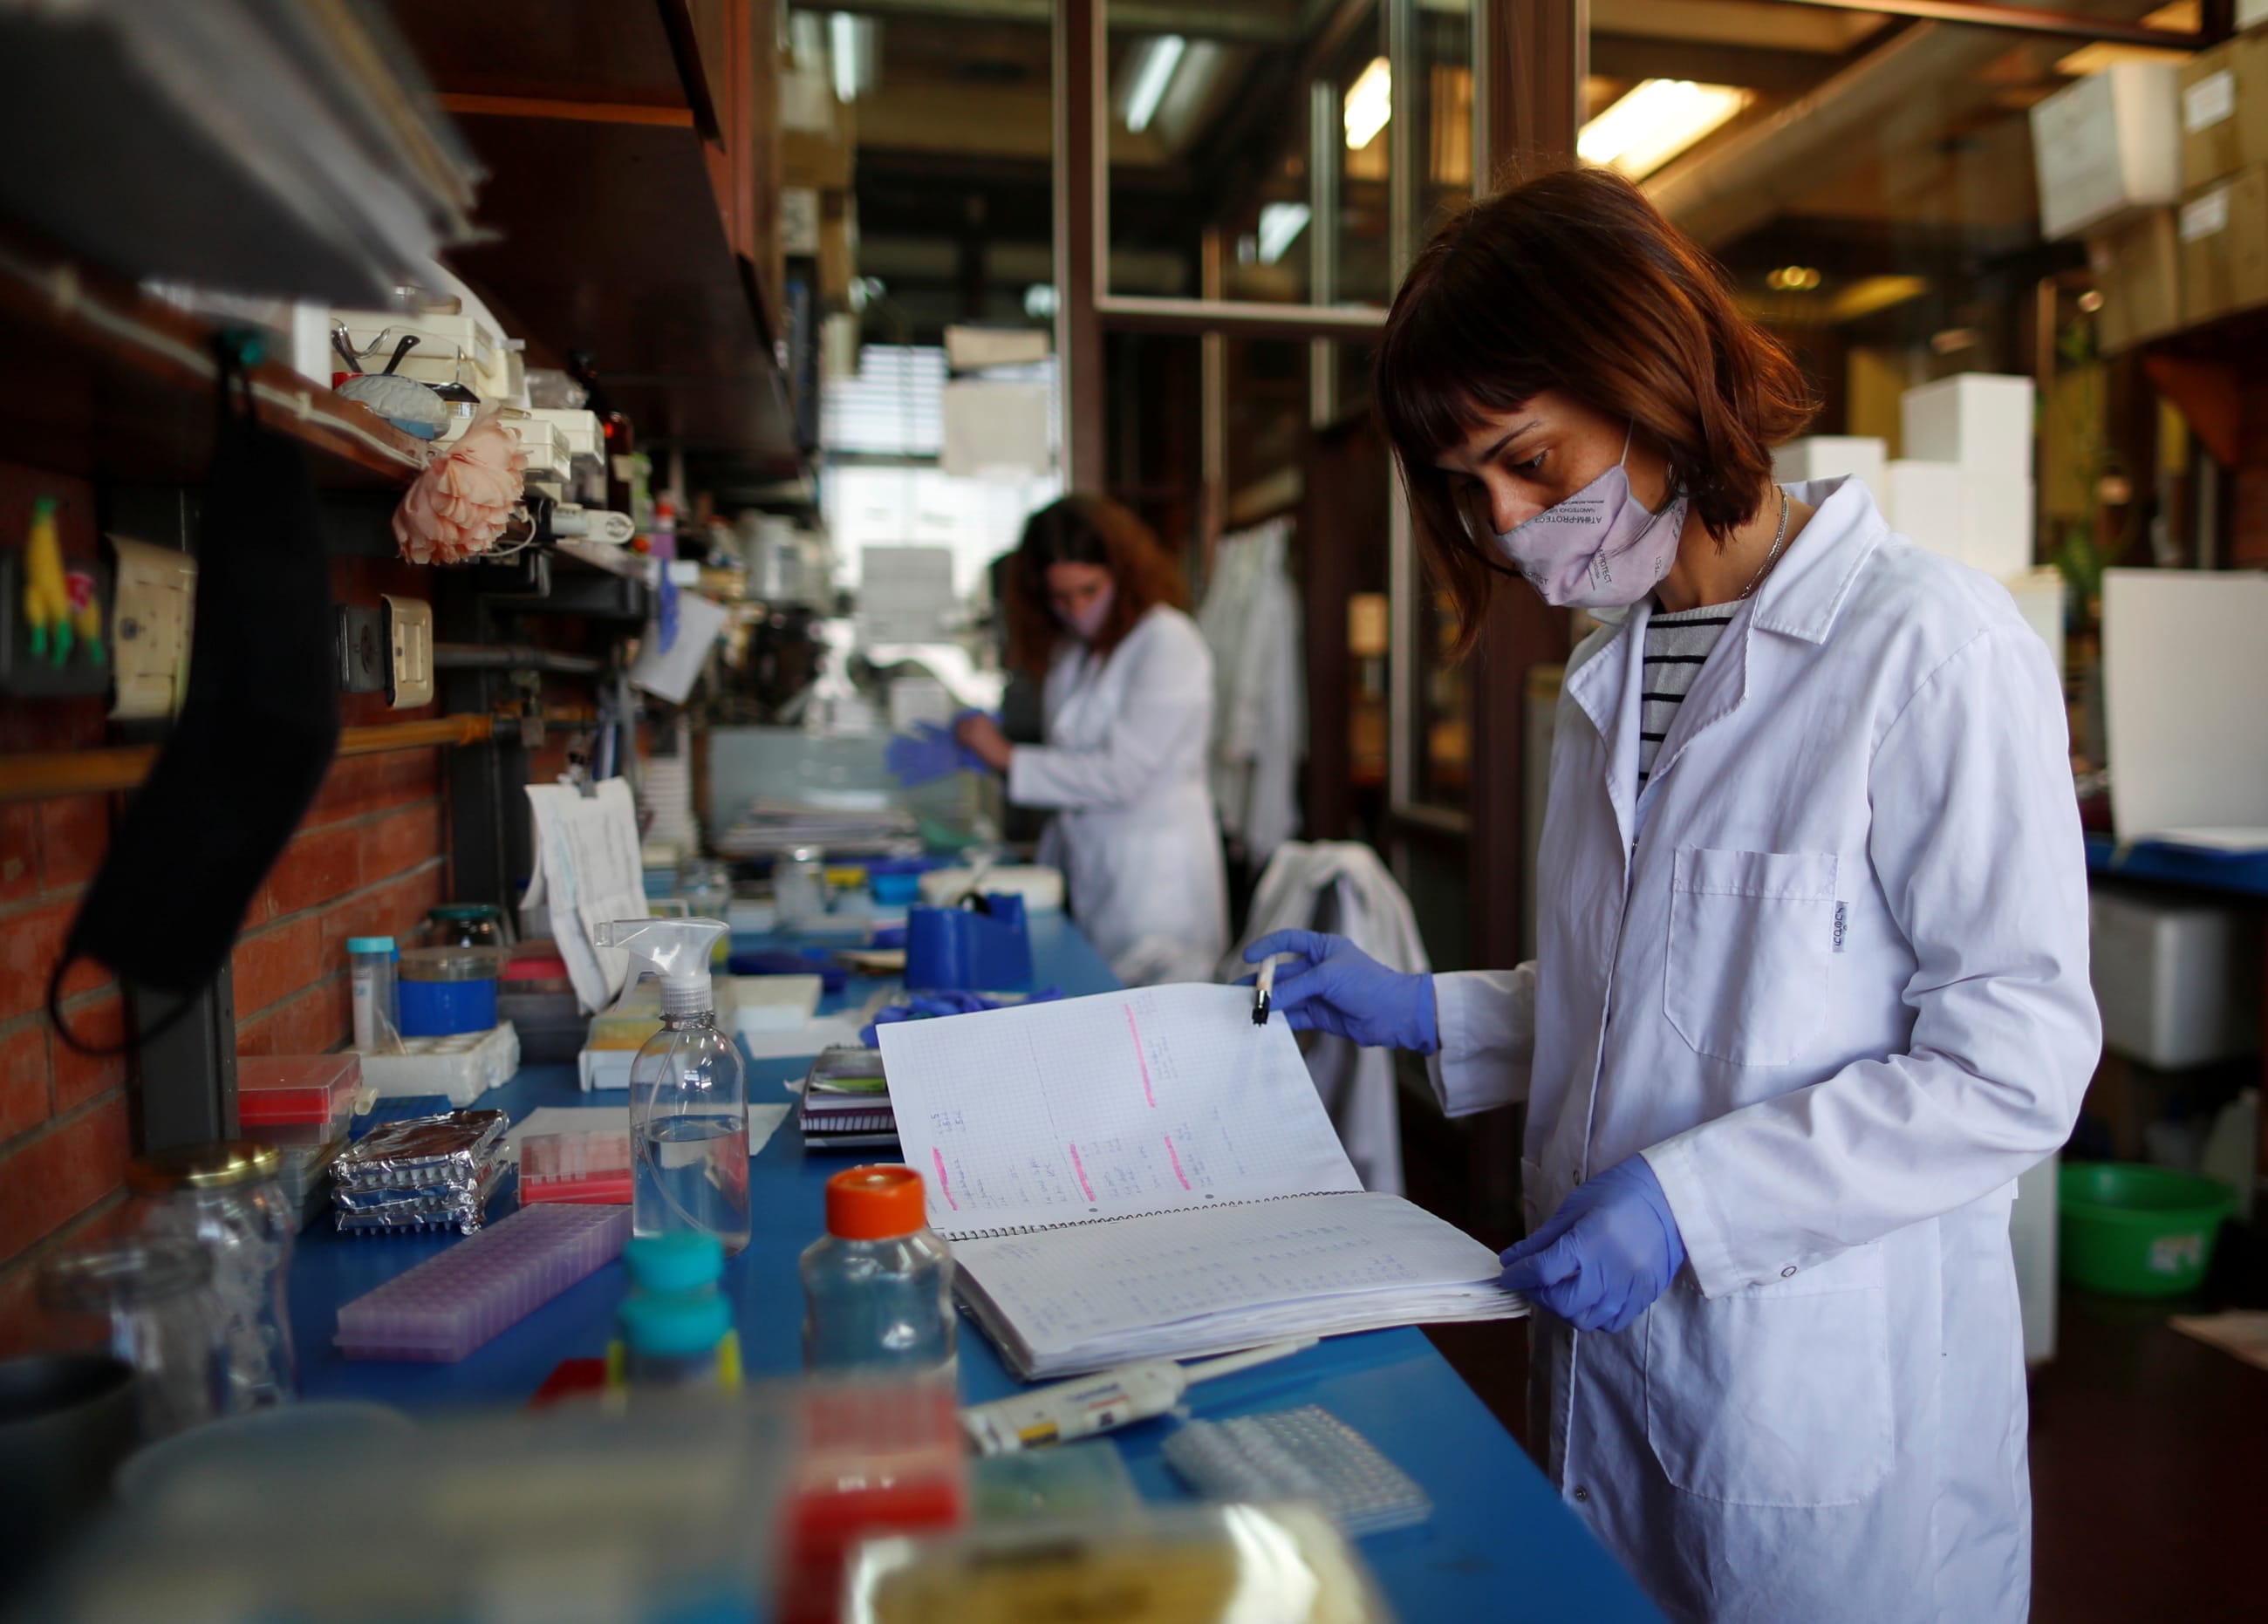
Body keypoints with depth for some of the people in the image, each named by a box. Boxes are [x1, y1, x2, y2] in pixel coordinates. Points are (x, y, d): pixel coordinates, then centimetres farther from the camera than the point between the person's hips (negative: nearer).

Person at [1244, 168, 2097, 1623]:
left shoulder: (1932, 648, -15)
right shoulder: (1612, 672, 9)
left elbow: (2015, 1067, -17)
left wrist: (1686, 1197, -21)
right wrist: (1421, 1013, 5)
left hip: (1828, 1404, -6)